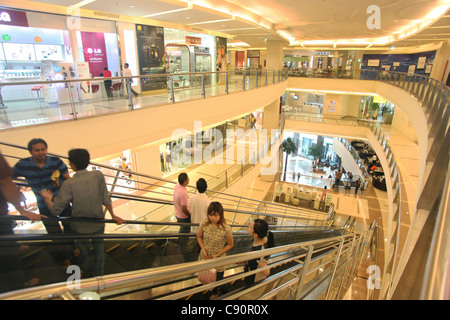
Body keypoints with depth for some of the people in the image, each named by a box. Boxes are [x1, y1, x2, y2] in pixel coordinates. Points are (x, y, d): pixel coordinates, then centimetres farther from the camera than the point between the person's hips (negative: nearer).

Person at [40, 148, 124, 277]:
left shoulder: (69, 184, -22)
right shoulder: (98, 175, -16)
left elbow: (55, 210, -18)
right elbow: (106, 199, -8)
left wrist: (47, 198, 2)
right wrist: (113, 216, 5)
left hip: (79, 227, -1)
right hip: (98, 224, 1)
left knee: (84, 252, 24)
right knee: (99, 250, 23)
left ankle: (88, 273, 47)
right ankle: (98, 275, 40)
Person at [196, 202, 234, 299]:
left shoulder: (226, 229, -26)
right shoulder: (204, 224, -17)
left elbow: (230, 244, -11)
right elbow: (199, 237, 1)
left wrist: (218, 254, -18)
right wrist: (203, 249, -13)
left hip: (218, 259, -2)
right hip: (205, 257, 2)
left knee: (217, 278, 21)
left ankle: (215, 292, 55)